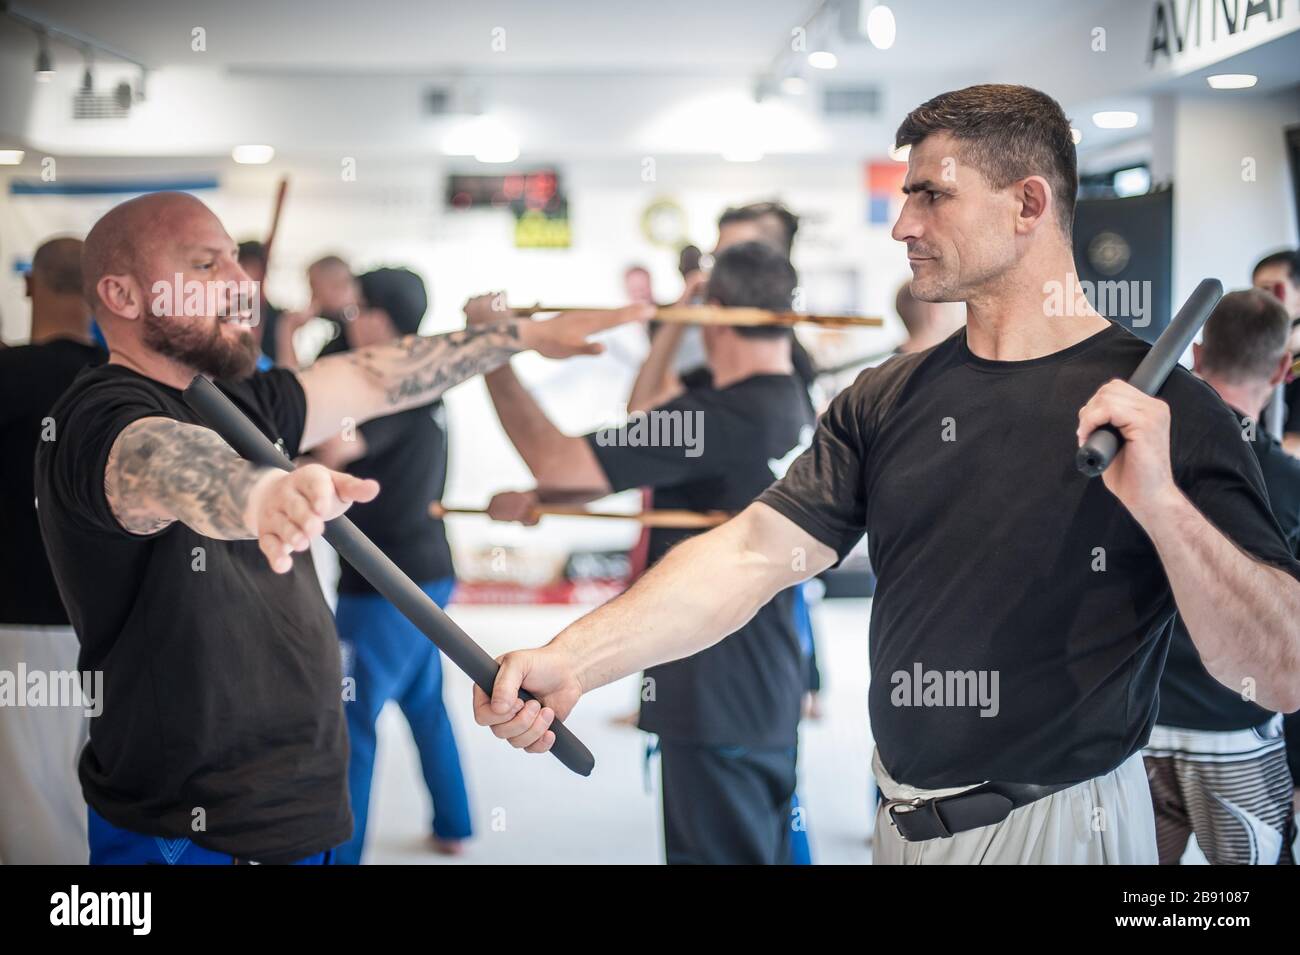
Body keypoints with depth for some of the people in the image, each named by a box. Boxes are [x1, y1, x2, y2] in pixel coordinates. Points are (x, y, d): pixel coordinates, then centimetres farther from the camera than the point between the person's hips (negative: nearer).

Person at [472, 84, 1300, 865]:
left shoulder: (1163, 406, -11)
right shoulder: (885, 402, 4)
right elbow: (755, 550, -7)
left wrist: (1162, 503, -33)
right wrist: (572, 662, -22)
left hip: (1062, 827, -5)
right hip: (903, 820, 5)